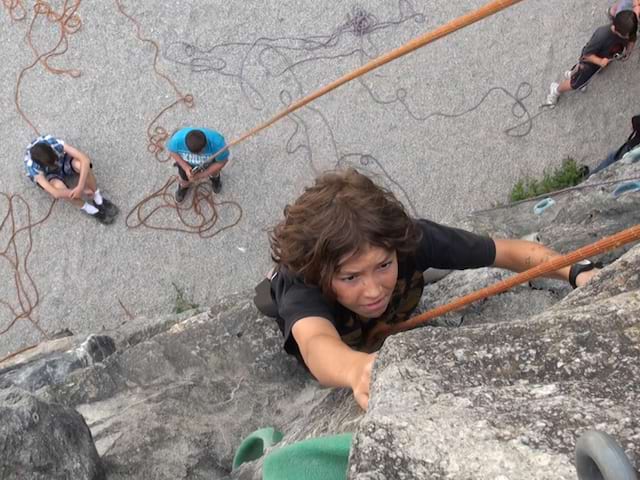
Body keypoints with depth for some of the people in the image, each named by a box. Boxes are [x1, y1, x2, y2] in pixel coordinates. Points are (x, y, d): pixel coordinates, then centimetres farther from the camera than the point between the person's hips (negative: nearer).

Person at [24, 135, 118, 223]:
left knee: (80, 165, -34)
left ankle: (98, 199, -12)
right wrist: (82, 191, -38)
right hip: (48, 175, -2)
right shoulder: (32, 167, -38)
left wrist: (80, 187, -45)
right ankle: (88, 209, -12)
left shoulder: (54, 143, -37)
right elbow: (55, 193, -40)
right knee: (59, 186, -37)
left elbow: (85, 159, -39)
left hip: (62, 161, 2)